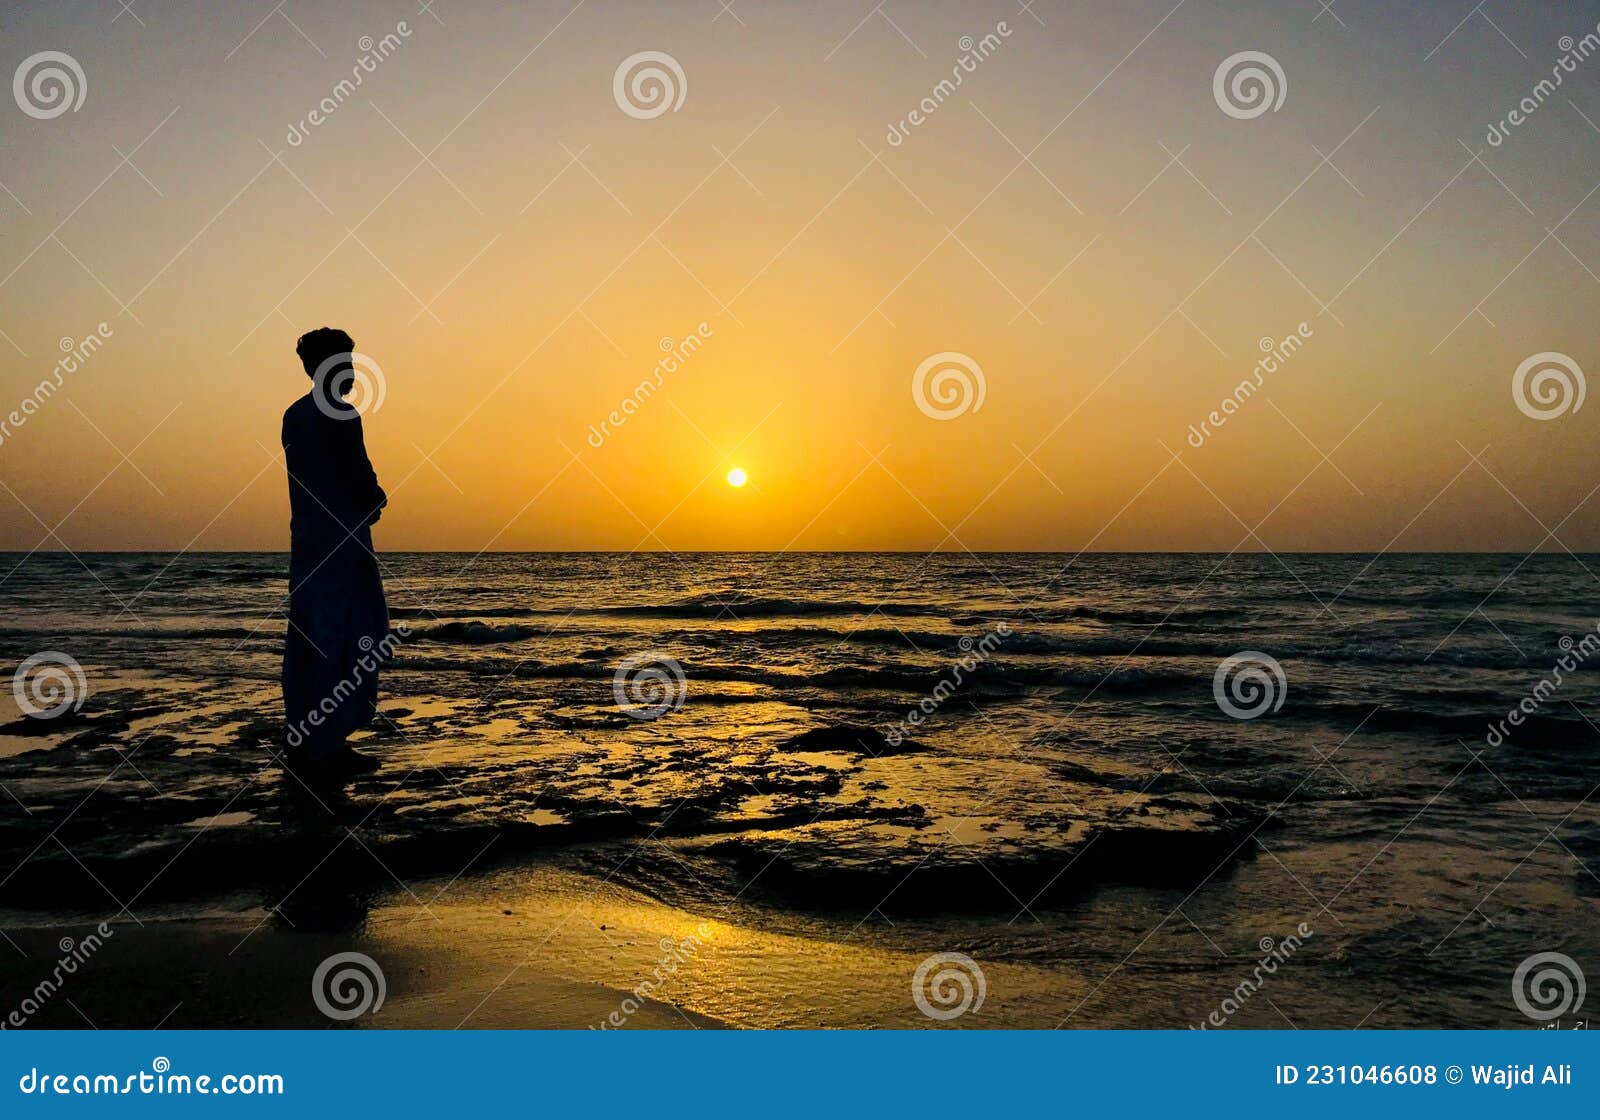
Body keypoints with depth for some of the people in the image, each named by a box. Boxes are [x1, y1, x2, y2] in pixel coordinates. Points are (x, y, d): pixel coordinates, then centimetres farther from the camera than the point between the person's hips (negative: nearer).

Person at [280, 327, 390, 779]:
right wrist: (376, 499, 8)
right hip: (342, 542, -9)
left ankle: (302, 741, 16)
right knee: (347, 641, -4)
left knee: (306, 640, 10)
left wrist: (368, 498, 9)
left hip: (306, 538, 9)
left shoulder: (293, 415, 15)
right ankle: (329, 746, -3)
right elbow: (363, 480, -13)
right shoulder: (341, 416, -12)